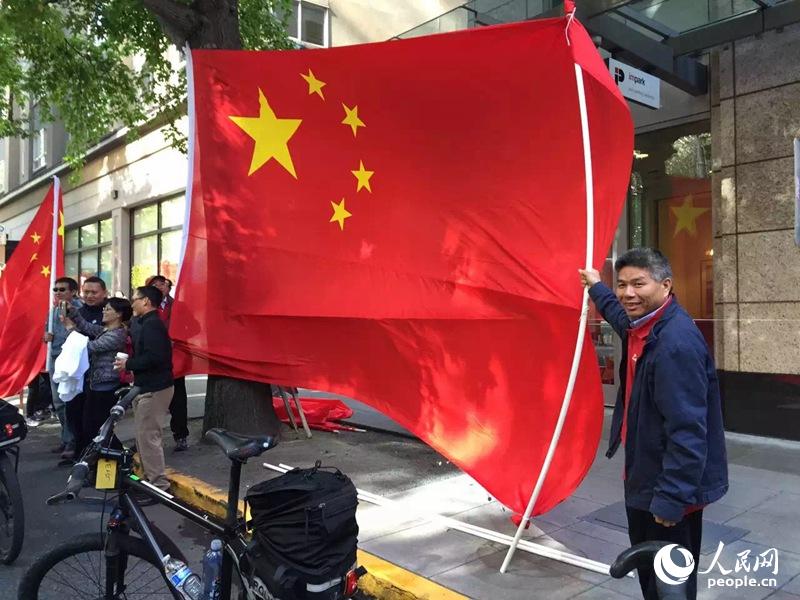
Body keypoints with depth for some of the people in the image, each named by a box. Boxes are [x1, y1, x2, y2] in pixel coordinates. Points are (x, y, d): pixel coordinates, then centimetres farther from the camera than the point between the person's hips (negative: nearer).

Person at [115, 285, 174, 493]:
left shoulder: (151, 324, -17)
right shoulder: (146, 323, 16)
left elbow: (153, 357, -27)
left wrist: (128, 364, -16)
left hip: (154, 389, -11)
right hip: (147, 386, 11)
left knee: (147, 436, -7)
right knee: (144, 434, 16)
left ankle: (159, 484, -1)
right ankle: (150, 478, 25)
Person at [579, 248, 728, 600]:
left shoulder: (677, 342, -28)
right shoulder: (640, 326, 4)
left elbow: (687, 430, -29)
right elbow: (621, 317, 32)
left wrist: (672, 498, -27)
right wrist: (597, 288, 45)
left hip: (669, 488, -9)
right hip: (643, 476, 10)